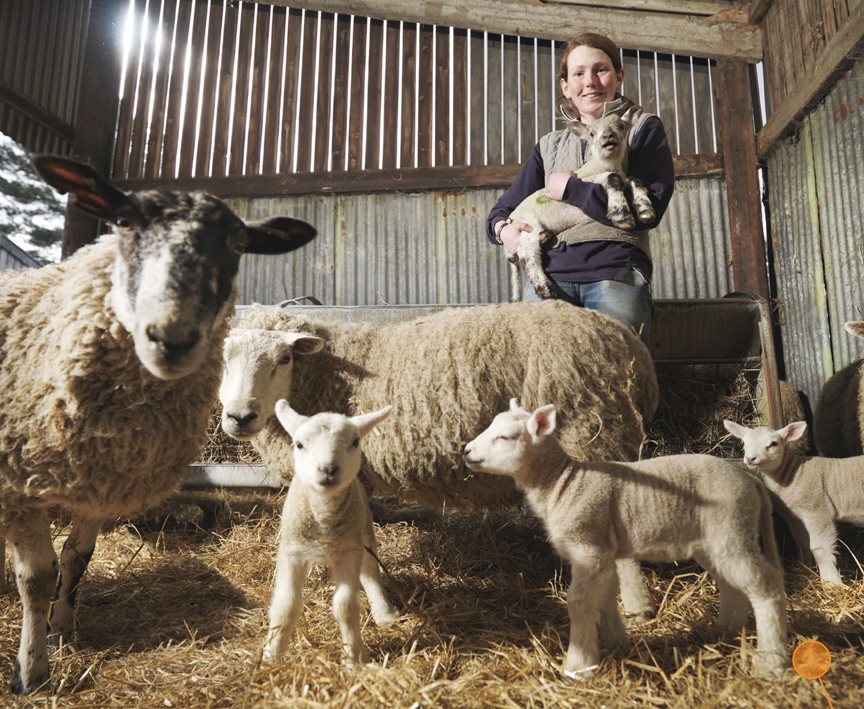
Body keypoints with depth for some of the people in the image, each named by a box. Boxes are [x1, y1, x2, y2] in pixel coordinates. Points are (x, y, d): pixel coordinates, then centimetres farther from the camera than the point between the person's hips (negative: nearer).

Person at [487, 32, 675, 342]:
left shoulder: (643, 129, 16)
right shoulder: (549, 145, 26)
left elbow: (649, 207, -1)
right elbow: (503, 208, 23)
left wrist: (570, 188, 0)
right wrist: (503, 228, -1)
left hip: (616, 272, -2)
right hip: (550, 274, 3)